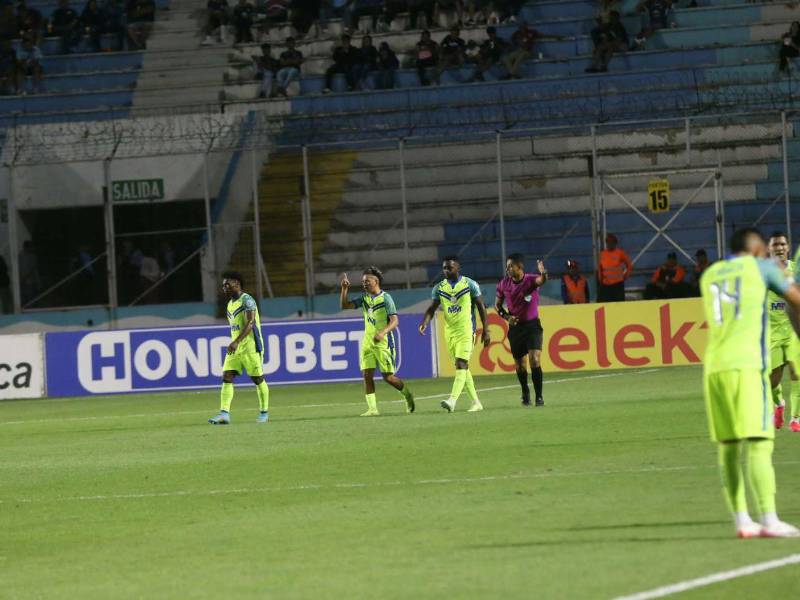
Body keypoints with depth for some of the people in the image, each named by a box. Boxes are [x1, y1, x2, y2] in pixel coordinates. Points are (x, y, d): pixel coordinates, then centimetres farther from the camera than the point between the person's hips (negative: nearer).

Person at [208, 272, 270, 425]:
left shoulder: (246, 300, -10)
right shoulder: (230, 304, 16)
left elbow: (250, 323, -21)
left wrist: (236, 342, -29)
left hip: (250, 345, -8)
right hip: (235, 348, 8)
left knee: (258, 379, 0)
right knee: (227, 378, -6)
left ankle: (264, 413, 11)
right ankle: (224, 414, -13)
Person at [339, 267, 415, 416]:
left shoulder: (385, 298, -10)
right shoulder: (364, 298, 9)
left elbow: (394, 321, -17)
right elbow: (344, 305, 9)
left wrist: (382, 333, -33)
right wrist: (344, 289, -5)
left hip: (383, 343, -6)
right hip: (367, 343, 6)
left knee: (388, 376, -4)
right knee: (367, 375, -5)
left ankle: (407, 394, 22)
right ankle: (372, 408, -4)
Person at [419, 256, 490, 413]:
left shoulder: (470, 284, -3)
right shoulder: (439, 288, 7)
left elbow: (481, 308, 1)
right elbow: (432, 308, 3)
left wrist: (485, 331, -2)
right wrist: (425, 322, -17)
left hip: (466, 331, -5)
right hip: (449, 332, 5)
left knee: (461, 364, -17)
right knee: (462, 367, 9)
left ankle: (452, 401, -28)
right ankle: (476, 402, 19)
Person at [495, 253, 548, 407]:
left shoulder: (531, 280, -13)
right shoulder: (504, 284, -2)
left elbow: (541, 280, -37)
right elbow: (497, 305, 10)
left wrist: (543, 273, -61)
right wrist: (506, 316, -9)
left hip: (532, 325, -3)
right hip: (515, 326, 3)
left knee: (535, 360, -16)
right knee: (520, 364, 10)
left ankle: (539, 397, -10)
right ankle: (525, 392, 35)